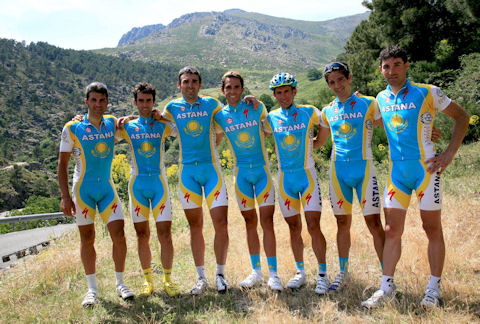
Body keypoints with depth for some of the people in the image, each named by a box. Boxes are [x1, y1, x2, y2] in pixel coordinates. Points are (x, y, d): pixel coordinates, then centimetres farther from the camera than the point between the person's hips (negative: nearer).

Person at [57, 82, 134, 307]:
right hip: (83, 189, -2)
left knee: (118, 234, -4)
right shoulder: (72, 128, -7)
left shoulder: (113, 123, 3)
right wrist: (65, 196, -10)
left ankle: (120, 284, 13)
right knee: (87, 238, 4)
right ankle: (92, 289, 17)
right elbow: (62, 164, -4)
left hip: (107, 188, 2)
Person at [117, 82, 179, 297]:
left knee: (165, 234, -5)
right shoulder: (127, 127, 8)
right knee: (142, 235, 6)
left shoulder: (163, 125, 6)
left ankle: (167, 278, 10)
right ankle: (147, 279, 18)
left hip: (159, 183, -1)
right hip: (137, 184, 1)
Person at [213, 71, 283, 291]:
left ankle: (273, 274, 0)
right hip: (241, 173, 2)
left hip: (262, 170, -2)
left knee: (267, 221, -5)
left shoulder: (257, 108, -1)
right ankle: (256, 272, 19)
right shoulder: (220, 116, 2)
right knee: (250, 222, 8)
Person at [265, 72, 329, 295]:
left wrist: (315, 142, 2)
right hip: (285, 178, 3)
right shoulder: (271, 118, 5)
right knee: (294, 228, 9)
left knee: (313, 227, -8)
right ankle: (300, 273, 21)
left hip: (307, 175, -2)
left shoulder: (308, 112, 0)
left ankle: (322, 274, 4)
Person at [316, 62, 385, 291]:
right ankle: (343, 272, 22)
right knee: (343, 223, 9)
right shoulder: (327, 111, 11)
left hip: (364, 169, -3)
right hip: (338, 170, 3)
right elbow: (317, 141, 23)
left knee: (374, 223, -7)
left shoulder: (368, 104, 1)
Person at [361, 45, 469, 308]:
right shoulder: (381, 99, 9)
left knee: (433, 229, 4)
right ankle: (386, 288, 12)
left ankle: (434, 289, 16)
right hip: (396, 171, 4)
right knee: (391, 231, 4)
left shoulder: (427, 93, -5)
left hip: (425, 168, -4)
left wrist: (449, 154, -6)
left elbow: (462, 117, 1)